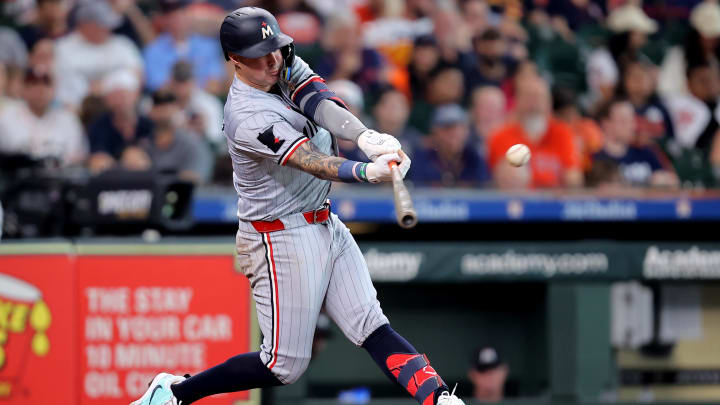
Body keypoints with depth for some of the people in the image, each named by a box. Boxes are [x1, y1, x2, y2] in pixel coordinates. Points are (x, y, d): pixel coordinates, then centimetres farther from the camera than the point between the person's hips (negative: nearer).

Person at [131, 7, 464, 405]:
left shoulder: (287, 69, 2)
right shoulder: (246, 116, -23)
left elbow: (322, 104, -17)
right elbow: (307, 160, -35)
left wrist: (366, 137, -37)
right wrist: (367, 171, -53)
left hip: (325, 225, 8)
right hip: (281, 239, -8)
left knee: (371, 327, -2)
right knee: (284, 365, -1)